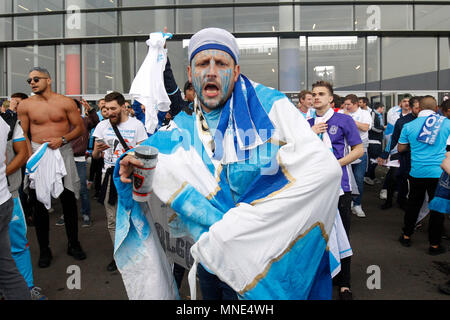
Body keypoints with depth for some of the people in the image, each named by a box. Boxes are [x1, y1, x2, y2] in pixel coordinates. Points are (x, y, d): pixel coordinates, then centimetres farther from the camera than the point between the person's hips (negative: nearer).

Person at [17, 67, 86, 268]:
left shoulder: (66, 102, 0)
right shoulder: (25, 105, 3)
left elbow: (79, 127, 2)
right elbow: (22, 134, 3)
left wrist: (62, 139, -14)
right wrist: (30, 157, -9)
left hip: (63, 152, 0)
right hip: (38, 154, 0)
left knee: (69, 200, 7)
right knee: (39, 203, 3)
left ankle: (73, 244, 23)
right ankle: (44, 250, 17)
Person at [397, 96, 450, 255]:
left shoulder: (409, 126, -1)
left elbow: (401, 148, 9)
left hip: (417, 172, 2)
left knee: (413, 204, 16)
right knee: (437, 207, 7)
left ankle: (406, 236, 27)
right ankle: (434, 244, 15)